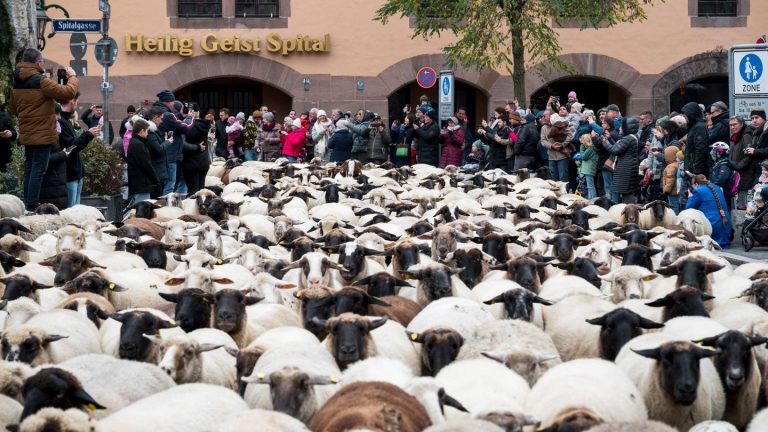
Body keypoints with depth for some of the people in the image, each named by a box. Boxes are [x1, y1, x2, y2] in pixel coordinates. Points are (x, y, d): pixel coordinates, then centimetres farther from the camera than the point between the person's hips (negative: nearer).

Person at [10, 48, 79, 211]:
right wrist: (72, 77, -4)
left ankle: (27, 204, 20)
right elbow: (67, 93, -20)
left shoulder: (17, 82, 9)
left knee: (29, 167, 16)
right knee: (39, 169, -5)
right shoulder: (40, 81, -17)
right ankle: (33, 206, -6)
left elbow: (14, 109, 19)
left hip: (26, 133, 8)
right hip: (42, 133, -8)